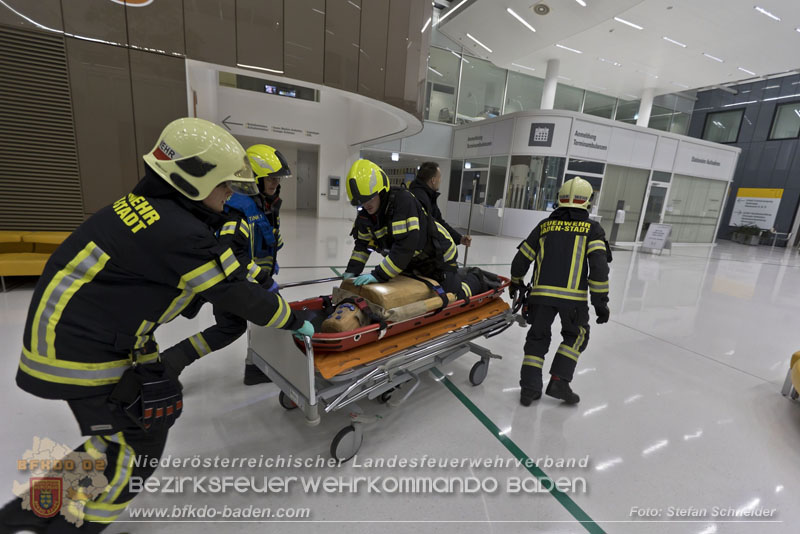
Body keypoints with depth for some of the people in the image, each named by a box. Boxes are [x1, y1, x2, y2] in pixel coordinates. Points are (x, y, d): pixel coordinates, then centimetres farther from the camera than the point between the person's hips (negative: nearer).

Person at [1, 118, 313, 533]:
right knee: (139, 444, 3)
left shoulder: (148, 204, 1)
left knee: (156, 413, 15)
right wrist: (295, 322, -7)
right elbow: (236, 294, -21)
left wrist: (259, 286, 14)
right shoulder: (179, 233, -28)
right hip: (83, 353, -9)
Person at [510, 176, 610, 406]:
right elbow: (598, 266, -6)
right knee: (576, 336, 21)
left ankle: (529, 388, 12)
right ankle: (559, 382, 14)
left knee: (537, 337, 16)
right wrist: (600, 300, 0)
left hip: (541, 292, 2)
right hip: (573, 296, -2)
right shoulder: (592, 228, 6)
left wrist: (516, 283, 31)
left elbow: (521, 258, 15)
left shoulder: (545, 225, 14)